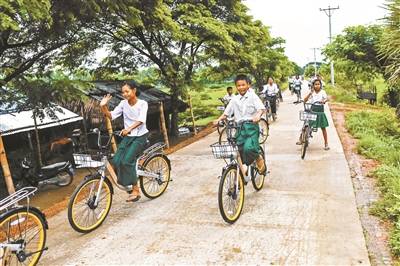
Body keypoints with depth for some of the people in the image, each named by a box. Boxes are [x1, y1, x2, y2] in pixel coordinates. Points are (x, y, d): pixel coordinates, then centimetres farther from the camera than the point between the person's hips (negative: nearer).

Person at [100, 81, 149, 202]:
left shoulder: (142, 103, -9)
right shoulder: (123, 103, 3)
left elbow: (141, 120, -24)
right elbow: (111, 116, -4)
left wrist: (129, 128, -39)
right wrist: (103, 107, -22)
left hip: (140, 136, -5)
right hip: (128, 136, 5)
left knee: (127, 161, -22)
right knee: (116, 161, -13)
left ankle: (136, 190, -10)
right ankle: (127, 183, 10)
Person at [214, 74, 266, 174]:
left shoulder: (252, 96, -1)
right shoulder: (234, 99, 10)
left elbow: (261, 108, -13)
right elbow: (226, 113, 10)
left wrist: (258, 115, -33)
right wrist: (218, 120, -7)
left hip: (251, 126, -4)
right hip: (239, 127, 4)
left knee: (249, 148, -23)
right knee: (240, 150, 3)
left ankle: (259, 158, 7)